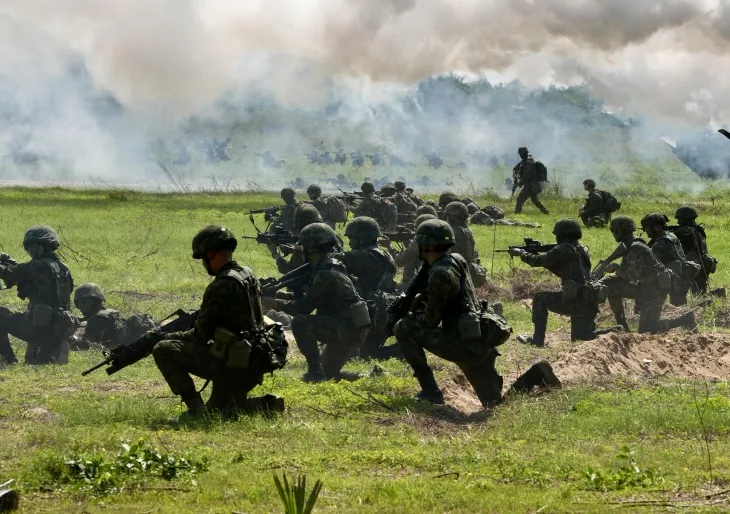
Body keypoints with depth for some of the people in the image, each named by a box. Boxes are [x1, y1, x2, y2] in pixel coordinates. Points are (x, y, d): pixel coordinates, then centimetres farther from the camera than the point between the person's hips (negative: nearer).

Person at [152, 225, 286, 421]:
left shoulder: (221, 286, -18)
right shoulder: (248, 275, 10)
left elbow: (201, 335, -12)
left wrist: (167, 337, 3)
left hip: (233, 364, -9)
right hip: (254, 367, 9)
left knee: (163, 351, -9)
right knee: (216, 411, 28)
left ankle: (195, 408, -8)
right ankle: (267, 405, 7)